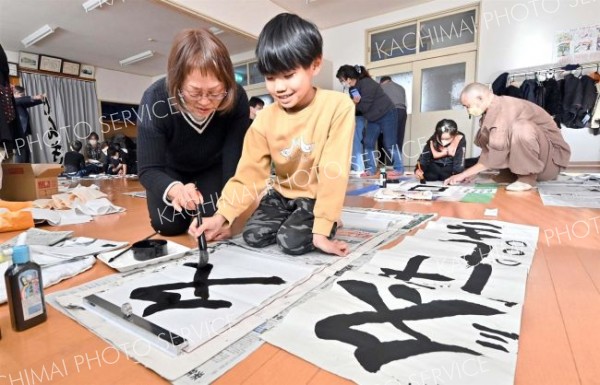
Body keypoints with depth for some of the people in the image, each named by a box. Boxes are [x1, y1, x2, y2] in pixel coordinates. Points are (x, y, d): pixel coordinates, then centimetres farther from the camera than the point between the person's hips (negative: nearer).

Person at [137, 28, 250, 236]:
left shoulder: (237, 98, -34)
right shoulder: (155, 99, -35)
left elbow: (234, 161, -29)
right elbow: (148, 169, -33)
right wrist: (175, 189, -55)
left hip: (213, 168, 1)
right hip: (170, 169, 0)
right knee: (168, 225, -10)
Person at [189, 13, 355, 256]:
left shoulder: (338, 106, -21)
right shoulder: (265, 119, -8)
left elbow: (334, 172, -23)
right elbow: (248, 174, -9)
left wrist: (322, 229, -26)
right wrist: (221, 216, -21)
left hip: (318, 197, -4)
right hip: (282, 193, 4)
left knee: (292, 241, -23)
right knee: (253, 236, -11)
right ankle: (290, 220, 14)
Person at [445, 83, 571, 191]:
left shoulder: (506, 107, -24)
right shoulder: (492, 110, 2)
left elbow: (496, 155, -29)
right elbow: (490, 148, 2)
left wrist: (464, 174, -23)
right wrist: (471, 173, -6)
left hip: (552, 158, -8)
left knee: (520, 127, -34)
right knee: (484, 137, 1)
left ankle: (527, 178, -17)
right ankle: (517, 174, 2)